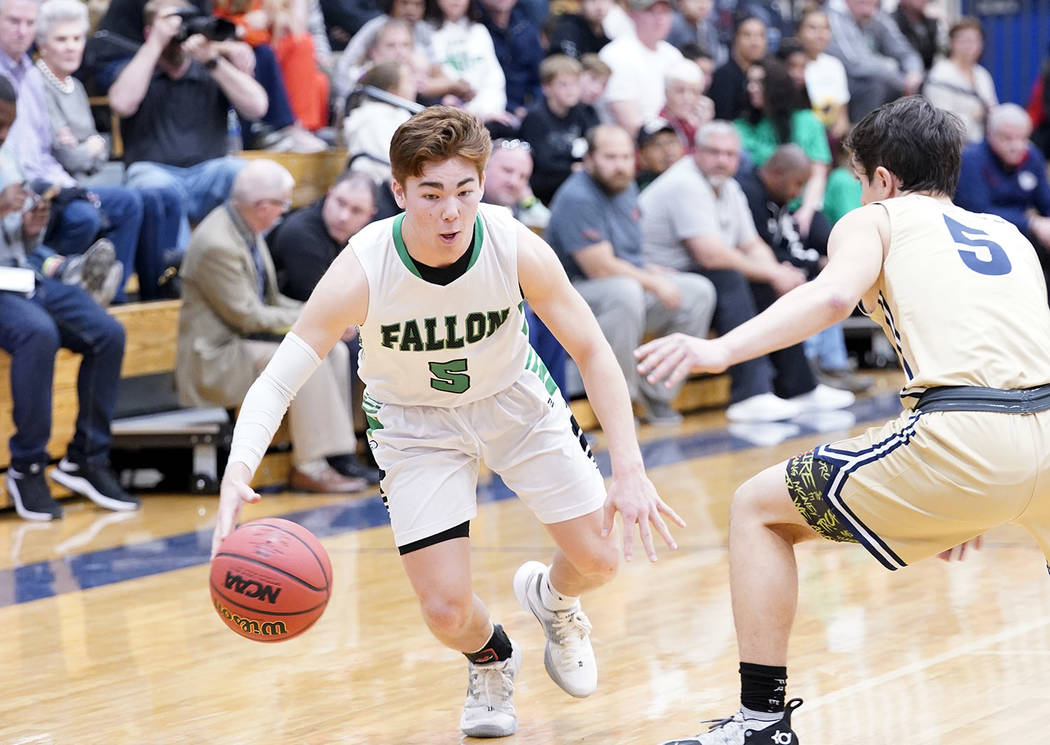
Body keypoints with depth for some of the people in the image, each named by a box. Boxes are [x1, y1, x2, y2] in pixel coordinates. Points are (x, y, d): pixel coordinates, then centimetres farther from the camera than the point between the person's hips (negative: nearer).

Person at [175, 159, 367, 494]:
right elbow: (247, 317, -21)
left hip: (247, 341, 10)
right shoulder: (217, 245, -23)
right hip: (216, 358, -10)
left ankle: (336, 451, -1)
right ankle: (309, 468, -20)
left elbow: (271, 301, 15)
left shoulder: (246, 229, 7)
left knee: (335, 352, -1)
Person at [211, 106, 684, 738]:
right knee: (446, 610, -11)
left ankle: (552, 598, 38)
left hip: (515, 398, 2)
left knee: (598, 560, -1)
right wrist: (238, 475, -52)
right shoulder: (361, 272, -33)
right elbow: (277, 381, -33)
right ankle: (492, 661, 28)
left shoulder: (518, 249, -29)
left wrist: (629, 471, -27)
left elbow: (593, 353, -18)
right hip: (415, 420, -2)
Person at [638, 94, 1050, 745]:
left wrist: (722, 349, -20)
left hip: (964, 436, -5)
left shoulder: (876, 220, 15)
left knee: (759, 511, 13)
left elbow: (834, 295, -8)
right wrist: (972, 504, 47)